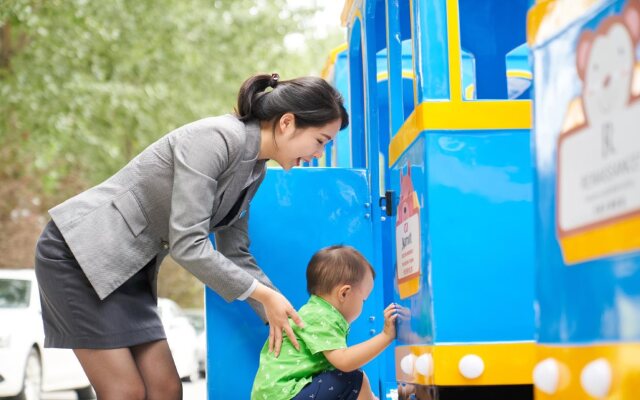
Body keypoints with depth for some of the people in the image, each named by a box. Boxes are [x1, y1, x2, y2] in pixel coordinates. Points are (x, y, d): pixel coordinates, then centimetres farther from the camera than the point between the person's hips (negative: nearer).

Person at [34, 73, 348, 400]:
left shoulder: (254, 170, 4)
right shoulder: (216, 138, -23)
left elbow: (235, 253, 12)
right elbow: (186, 243, -26)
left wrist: (281, 316, 4)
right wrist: (263, 294, -19)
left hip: (129, 268, 9)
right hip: (80, 251, -9)